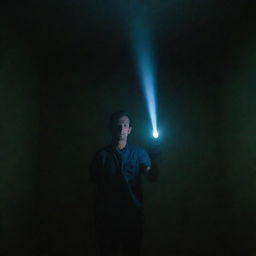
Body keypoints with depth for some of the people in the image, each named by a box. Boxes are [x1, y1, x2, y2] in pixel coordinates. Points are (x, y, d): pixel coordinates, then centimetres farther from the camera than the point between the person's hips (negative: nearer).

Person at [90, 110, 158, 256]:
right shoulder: (101, 155, 1)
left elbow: (152, 177, -11)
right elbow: (94, 180, 5)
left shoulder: (139, 153, 0)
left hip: (134, 213, 0)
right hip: (107, 215, 0)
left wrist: (155, 160, -29)